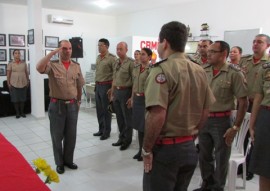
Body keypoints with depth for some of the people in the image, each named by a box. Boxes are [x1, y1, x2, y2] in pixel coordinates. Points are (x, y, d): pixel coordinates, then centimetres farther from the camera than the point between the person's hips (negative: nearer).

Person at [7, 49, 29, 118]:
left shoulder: (24, 63, 6)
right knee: (15, 99, 2)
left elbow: (26, 72, 10)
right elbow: (8, 74, 0)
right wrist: (8, 83, -4)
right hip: (14, 84, -1)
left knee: (23, 98, 6)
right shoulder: (10, 64, 1)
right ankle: (17, 113, 13)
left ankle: (22, 112, 17)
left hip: (23, 84, 2)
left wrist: (28, 81, 8)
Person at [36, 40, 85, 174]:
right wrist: (53, 53, -24)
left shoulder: (76, 66, 5)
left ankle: (68, 160, 32)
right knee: (57, 135, 9)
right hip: (56, 105, -3)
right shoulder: (52, 65, -7)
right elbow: (39, 68, -29)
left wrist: (78, 101, 16)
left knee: (71, 135, 13)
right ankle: (59, 163, 26)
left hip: (72, 105, 3)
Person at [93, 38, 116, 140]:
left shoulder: (112, 58, -12)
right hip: (98, 86, 8)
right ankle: (101, 129, 27)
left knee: (106, 110, 1)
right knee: (99, 109, 14)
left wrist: (113, 88, -17)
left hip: (106, 86, -7)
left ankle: (107, 131, 13)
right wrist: (96, 84, 17)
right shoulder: (98, 57, 12)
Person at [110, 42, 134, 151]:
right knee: (119, 117, 14)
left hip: (125, 91, -7)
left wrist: (132, 97, -17)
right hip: (116, 91, 7)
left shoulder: (131, 63, -12)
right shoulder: (116, 62, 11)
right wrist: (112, 93, 16)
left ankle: (127, 140, 19)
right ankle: (121, 138, 28)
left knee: (127, 117, 5)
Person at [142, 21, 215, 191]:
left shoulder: (162, 70, -18)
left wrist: (146, 149, -14)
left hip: (165, 148, -7)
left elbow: (157, 115, -25)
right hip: (189, 147, 7)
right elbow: (205, 111, 9)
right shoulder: (200, 71, 4)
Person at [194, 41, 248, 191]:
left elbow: (243, 102, -11)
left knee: (221, 158, 10)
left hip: (222, 121, -5)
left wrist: (236, 127, -14)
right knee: (204, 156, 17)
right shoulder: (204, 72, 3)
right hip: (203, 120, 5)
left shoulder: (234, 73, -11)